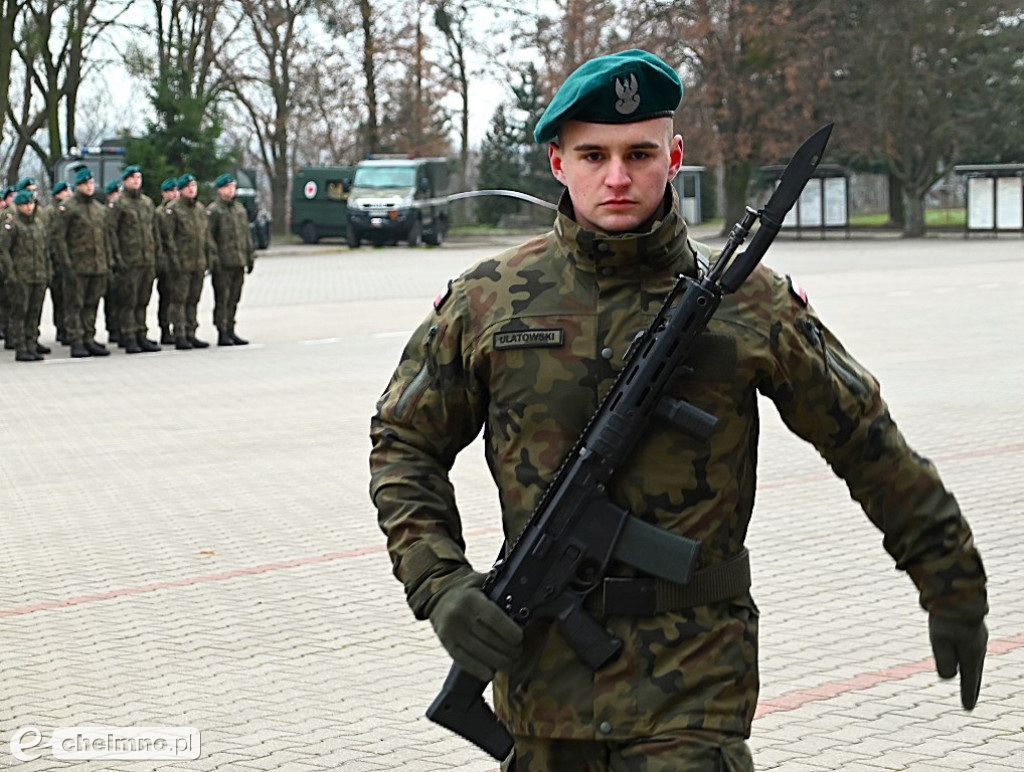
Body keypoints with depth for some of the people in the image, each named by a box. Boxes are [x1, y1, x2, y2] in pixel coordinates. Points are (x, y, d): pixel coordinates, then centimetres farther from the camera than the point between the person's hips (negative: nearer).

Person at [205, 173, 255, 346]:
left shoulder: (240, 209, 17)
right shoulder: (213, 211, -5)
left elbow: (247, 234, 22)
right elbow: (209, 237, -10)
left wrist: (250, 257, 17)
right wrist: (214, 259, -16)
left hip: (239, 263, 6)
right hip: (223, 264, -6)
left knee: (234, 299, 10)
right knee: (222, 300, -5)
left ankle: (231, 331, 15)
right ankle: (222, 334, -3)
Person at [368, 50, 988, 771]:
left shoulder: (747, 301, -2)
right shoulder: (489, 300, 1)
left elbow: (870, 446, 6)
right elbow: (404, 443, 10)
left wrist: (955, 589, 10)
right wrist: (439, 584, -4)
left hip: (690, 686, -2)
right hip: (541, 668, 3)